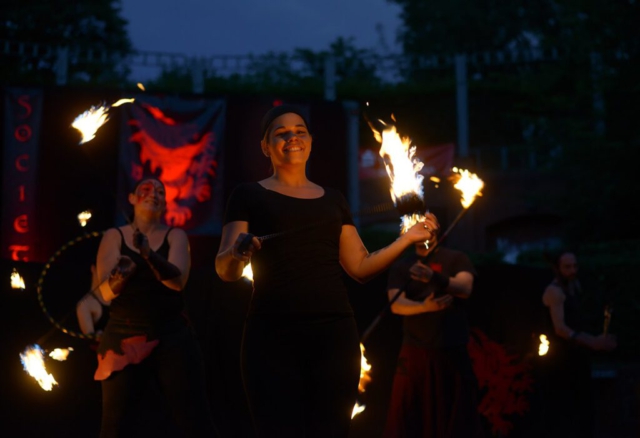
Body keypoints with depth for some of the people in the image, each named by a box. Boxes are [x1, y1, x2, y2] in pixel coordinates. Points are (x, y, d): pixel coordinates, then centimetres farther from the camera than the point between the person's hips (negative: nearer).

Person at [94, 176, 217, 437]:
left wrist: (148, 254, -27)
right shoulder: (114, 236, 7)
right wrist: (120, 276, -25)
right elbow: (105, 291, -3)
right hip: (124, 336, 0)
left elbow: (178, 280, -10)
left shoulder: (175, 236, 7)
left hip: (172, 335, 0)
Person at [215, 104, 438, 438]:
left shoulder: (332, 199, 18)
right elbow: (225, 270, -1)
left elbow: (360, 267, 17)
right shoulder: (249, 195, 7)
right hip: (273, 339, -3)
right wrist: (238, 253, -24)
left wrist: (407, 238, 6)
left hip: (335, 335, 3)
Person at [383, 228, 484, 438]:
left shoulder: (456, 258, 4)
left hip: (452, 349, -1)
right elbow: (396, 305, -6)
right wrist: (424, 306, -27)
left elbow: (465, 289, -14)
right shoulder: (401, 266, 7)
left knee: (458, 415, 4)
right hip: (414, 350, 1)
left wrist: (434, 277, -33)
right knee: (408, 417, 0)